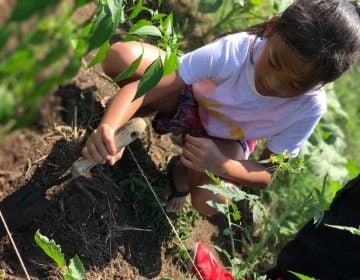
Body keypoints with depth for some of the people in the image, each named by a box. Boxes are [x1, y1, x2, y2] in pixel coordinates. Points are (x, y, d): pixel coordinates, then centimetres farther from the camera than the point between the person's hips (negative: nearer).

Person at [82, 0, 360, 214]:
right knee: (120, 56, -28)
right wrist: (109, 128, -55)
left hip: (227, 140, 1)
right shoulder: (233, 50, -36)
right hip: (190, 98, 0)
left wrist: (220, 164, -38)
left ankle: (184, 170, 6)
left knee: (209, 203, -30)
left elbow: (269, 174, -19)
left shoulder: (310, 107, -29)